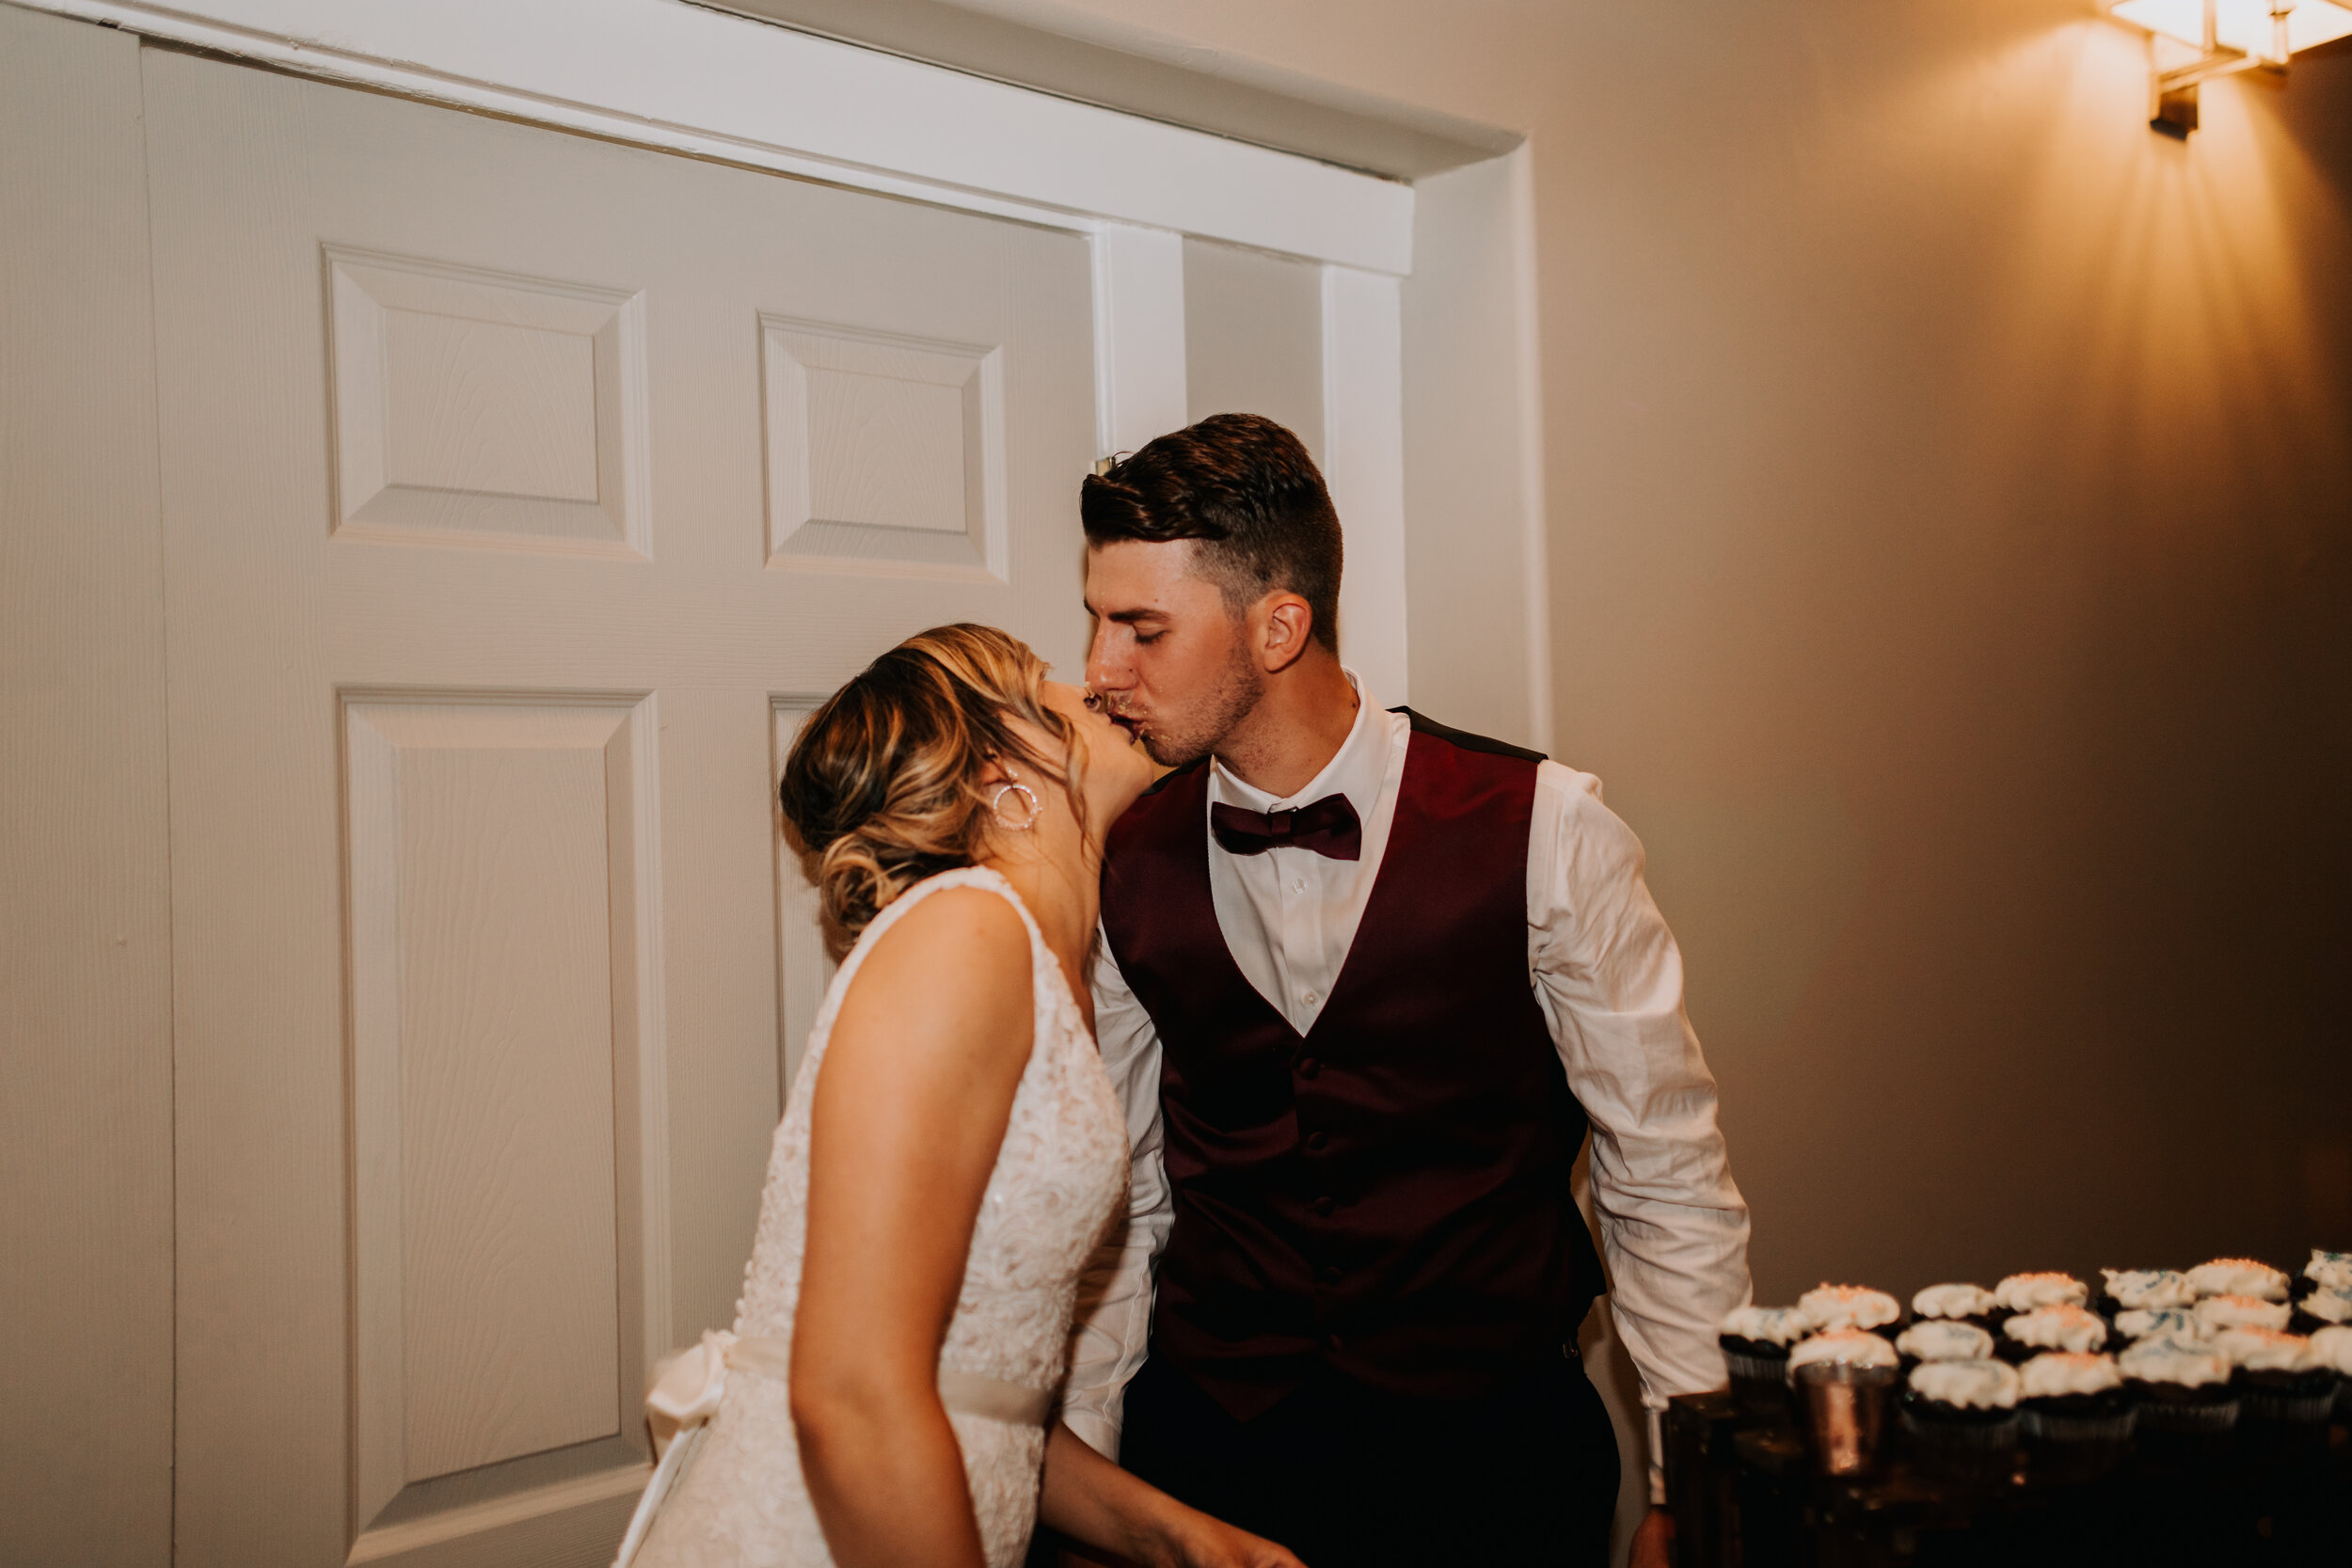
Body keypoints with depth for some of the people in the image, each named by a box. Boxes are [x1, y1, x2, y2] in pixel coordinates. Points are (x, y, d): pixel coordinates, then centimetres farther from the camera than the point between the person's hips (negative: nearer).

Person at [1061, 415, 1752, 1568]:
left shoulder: (1540, 831, -12)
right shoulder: (1124, 869, -3)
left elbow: (1666, 1181, -7)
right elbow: (1122, 1203, 5)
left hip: (1490, 1453, -2)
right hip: (1201, 1448, 3)